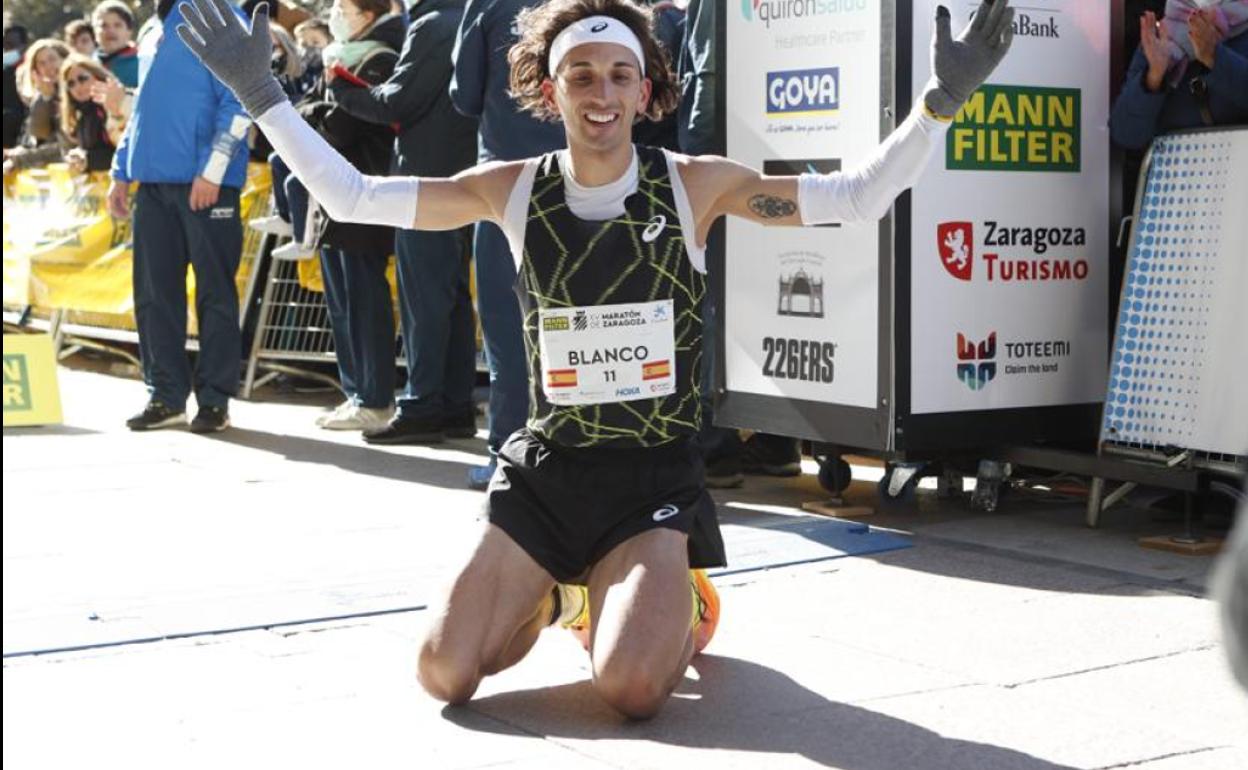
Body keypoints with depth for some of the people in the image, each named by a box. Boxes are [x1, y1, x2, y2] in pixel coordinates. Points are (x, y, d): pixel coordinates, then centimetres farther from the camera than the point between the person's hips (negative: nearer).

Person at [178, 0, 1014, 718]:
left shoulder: (695, 186, -7)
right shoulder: (513, 190, -3)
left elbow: (859, 197, -9)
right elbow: (351, 196, 0)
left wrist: (941, 102, -21)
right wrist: (262, 95, -6)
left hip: (655, 472, -2)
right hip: (546, 465, 2)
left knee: (631, 688, -23)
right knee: (444, 676, -9)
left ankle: (683, 607, 15)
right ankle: (554, 596, 24)